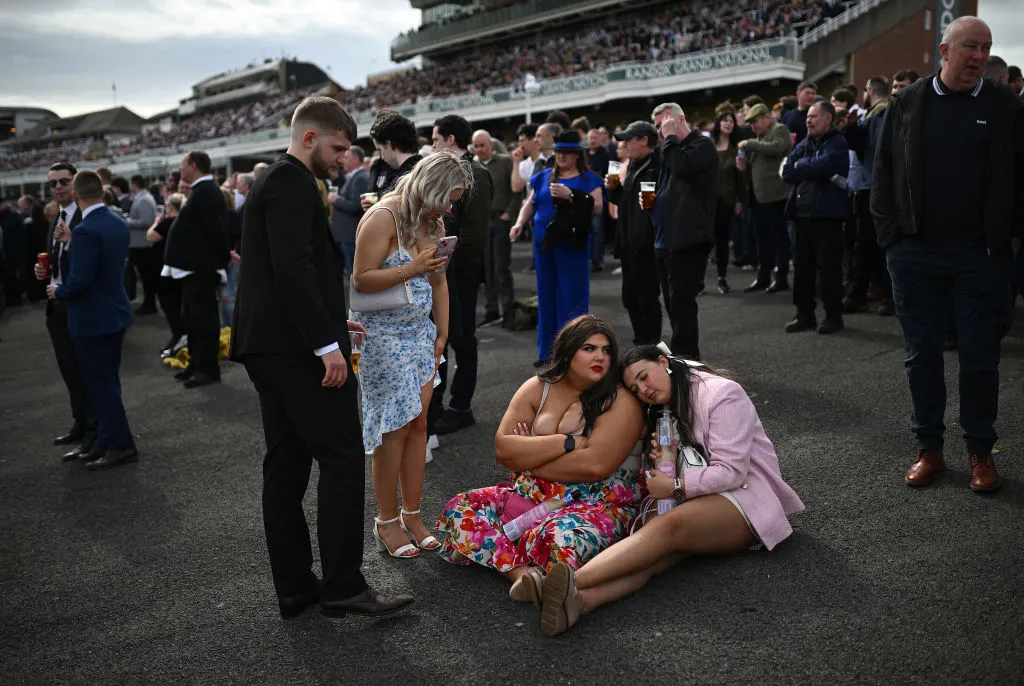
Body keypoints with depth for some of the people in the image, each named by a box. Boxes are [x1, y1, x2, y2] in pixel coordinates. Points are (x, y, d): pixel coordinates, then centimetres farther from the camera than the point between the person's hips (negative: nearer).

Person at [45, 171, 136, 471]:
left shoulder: (86, 230, -23)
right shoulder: (118, 223, 4)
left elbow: (79, 282, -25)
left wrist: (58, 291, -5)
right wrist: (71, 242, 11)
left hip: (93, 319, -9)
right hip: (115, 312, 9)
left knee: (101, 384, 1)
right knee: (108, 381, 17)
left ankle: (122, 446, 7)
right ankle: (107, 442, 27)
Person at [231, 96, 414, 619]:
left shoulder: (273, 182, 22)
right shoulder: (292, 183, -10)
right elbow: (294, 268, -21)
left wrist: (330, 322, 21)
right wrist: (326, 343, -22)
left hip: (269, 345, 11)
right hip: (297, 347, -11)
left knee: (286, 467, 10)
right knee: (342, 459, -6)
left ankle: (294, 587, 18)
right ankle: (342, 586, -1)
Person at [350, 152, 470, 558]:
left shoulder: (433, 222, 11)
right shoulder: (384, 217, -15)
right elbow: (361, 280, -20)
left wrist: (442, 334, 13)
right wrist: (412, 268, -23)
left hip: (420, 334, 7)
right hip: (384, 337, -7)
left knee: (418, 423, 7)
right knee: (395, 428, -3)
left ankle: (411, 514, 19)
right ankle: (387, 521, 12)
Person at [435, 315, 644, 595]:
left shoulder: (620, 401, -7)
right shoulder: (538, 388, 6)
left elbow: (595, 465, -20)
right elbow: (502, 448, -6)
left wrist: (527, 459, -10)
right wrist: (569, 442, -16)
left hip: (598, 503, -5)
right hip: (533, 495, 6)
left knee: (561, 536, -39)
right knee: (459, 510, -13)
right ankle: (521, 570, -29)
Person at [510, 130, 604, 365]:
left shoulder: (588, 179, 2)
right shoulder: (544, 177, 15)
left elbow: (597, 207, -10)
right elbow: (530, 203, 15)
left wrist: (571, 195, -19)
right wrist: (519, 223, -2)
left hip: (572, 244, -5)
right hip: (545, 242, 5)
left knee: (572, 295, -4)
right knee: (547, 295, 9)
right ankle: (548, 351, 18)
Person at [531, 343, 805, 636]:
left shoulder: (723, 394, -6)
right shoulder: (666, 409, 20)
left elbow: (731, 471, -14)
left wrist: (676, 487, -19)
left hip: (745, 494, -6)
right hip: (701, 498, 6)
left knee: (670, 525, -36)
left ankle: (573, 581, -56)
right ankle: (579, 600, -58)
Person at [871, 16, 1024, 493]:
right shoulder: (906, 103, 4)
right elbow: (884, 169, 5)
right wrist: (890, 234, -1)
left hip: (983, 255, -1)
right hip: (915, 253, 1)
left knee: (980, 358, 6)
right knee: (921, 355, 8)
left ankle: (980, 453, 21)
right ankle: (928, 448, 21)